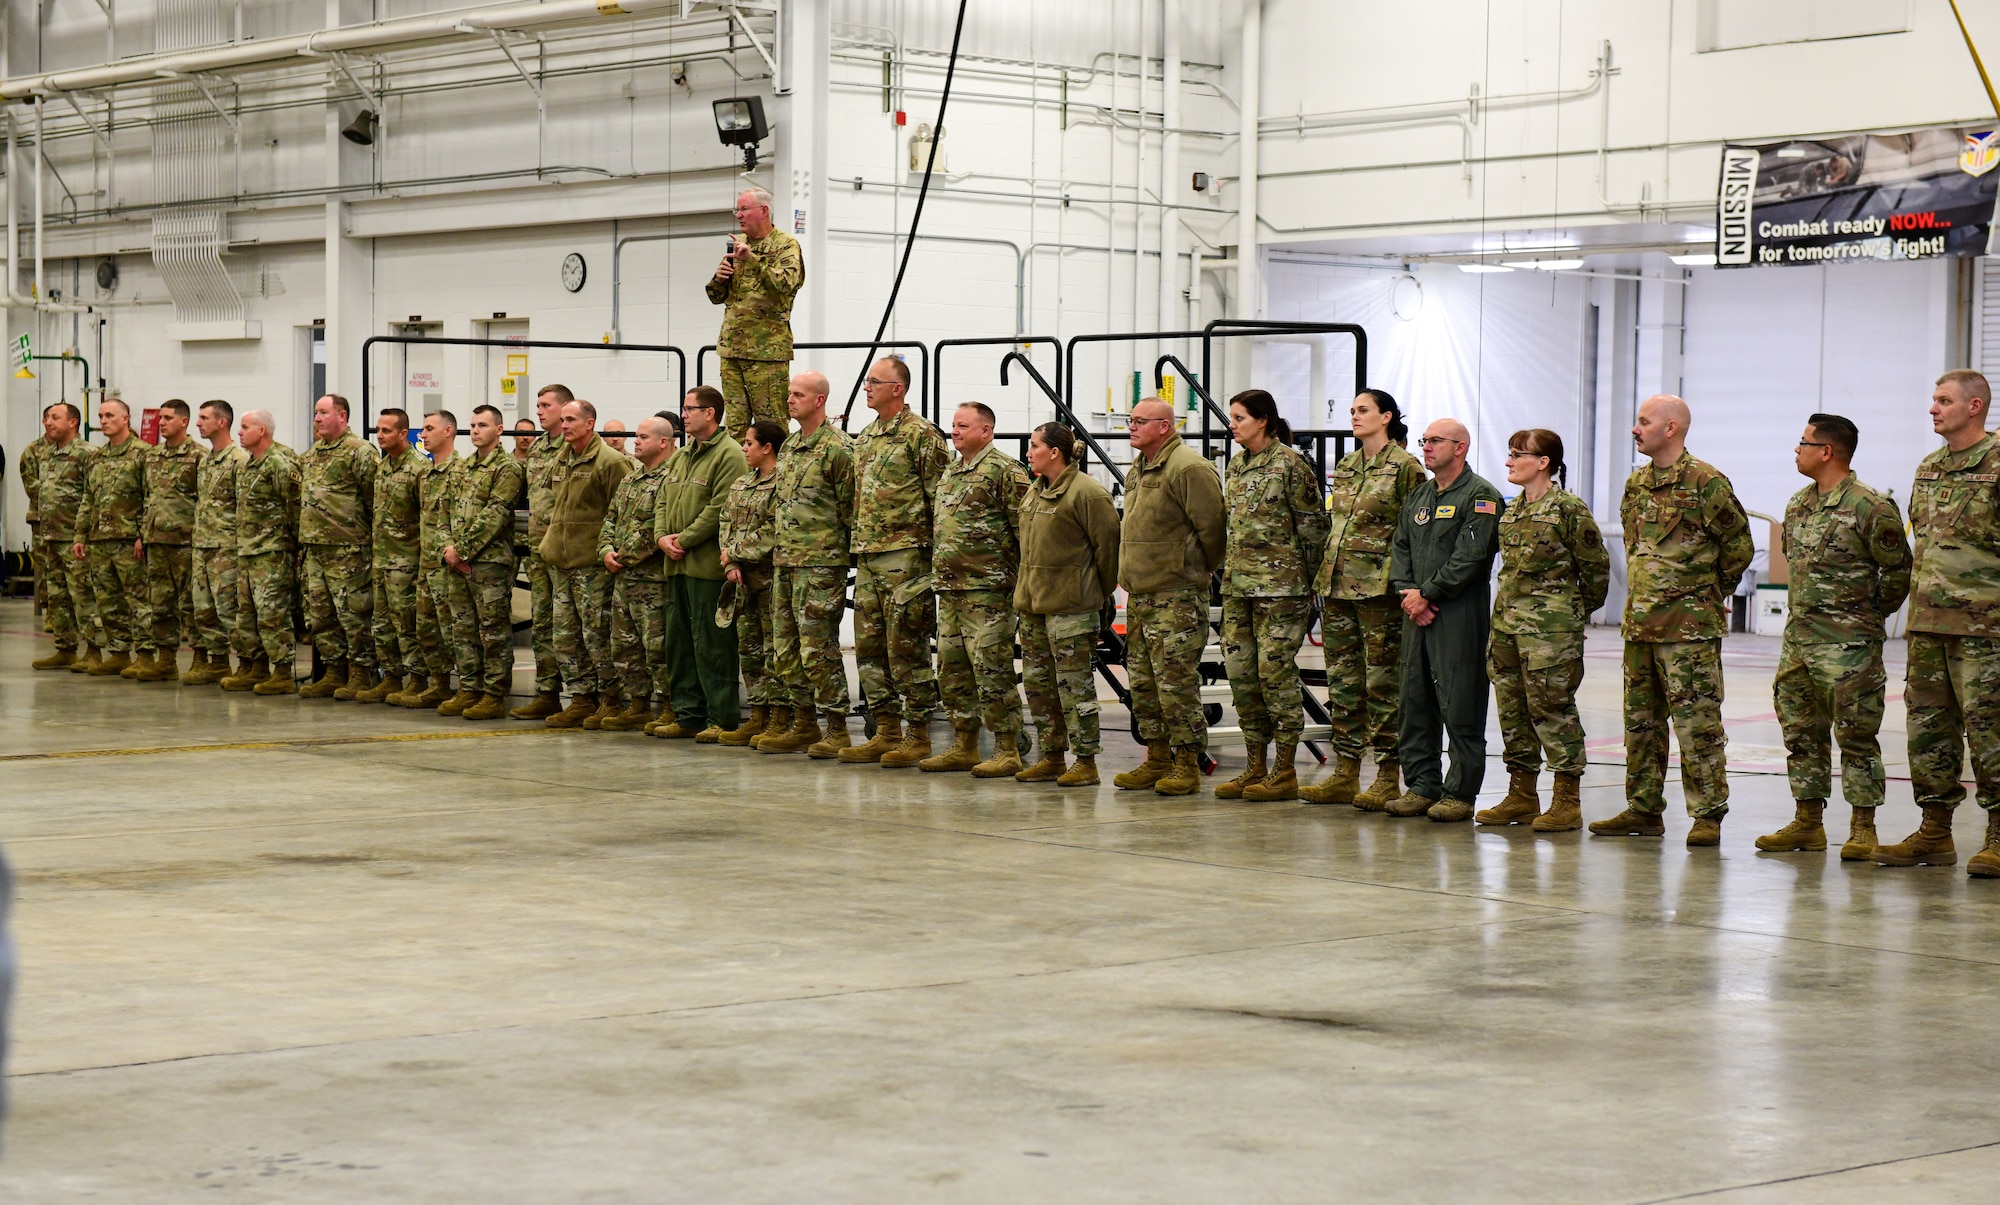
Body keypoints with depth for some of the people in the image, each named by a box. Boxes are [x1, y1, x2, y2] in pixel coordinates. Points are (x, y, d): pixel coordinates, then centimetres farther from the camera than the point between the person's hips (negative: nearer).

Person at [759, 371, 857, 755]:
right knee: (786, 650, 11)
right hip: (785, 561, 9)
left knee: (818, 649, -8)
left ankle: (837, 730, -1)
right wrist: (782, 547, 18)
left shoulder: (837, 448, -11)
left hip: (820, 563, -9)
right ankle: (804, 726, 19)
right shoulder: (789, 446, 15)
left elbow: (850, 510, -9)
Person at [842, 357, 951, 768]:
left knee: (906, 646, -6)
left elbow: (940, 498, -10)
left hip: (905, 556, -9)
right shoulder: (865, 437, 17)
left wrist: (933, 552, -13)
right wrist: (858, 543, 18)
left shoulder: (921, 435, -8)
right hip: (867, 557, 9)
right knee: (870, 646, 9)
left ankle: (918, 737, -1)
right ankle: (886, 732, 16)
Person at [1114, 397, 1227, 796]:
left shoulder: (1188, 468, -14)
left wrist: (1200, 570, -4)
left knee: (1177, 681, -7)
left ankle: (1187, 763, -1)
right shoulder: (1138, 470, 16)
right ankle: (1157, 759, 20)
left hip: (1176, 597, -10)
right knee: (1143, 680, 12)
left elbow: (1212, 527, -15)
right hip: (1139, 594, 10)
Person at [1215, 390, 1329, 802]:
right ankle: (1255, 766, 14)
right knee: (1240, 670, 7)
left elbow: (1313, 528, -8)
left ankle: (1285, 772, -1)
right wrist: (1227, 570, 16)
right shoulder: (1236, 466, 13)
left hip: (1279, 583, -8)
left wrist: (1309, 583, -8)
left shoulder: (1291, 465, -8)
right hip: (1238, 583, 8)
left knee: (1276, 670, -6)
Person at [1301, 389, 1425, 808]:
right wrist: (1322, 576, 15)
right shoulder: (1345, 467, 16)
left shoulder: (1405, 467, -6)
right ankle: (1344, 775, 14)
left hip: (1379, 587, -7)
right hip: (1337, 584, 8)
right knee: (1342, 679, 8)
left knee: (1383, 682, -3)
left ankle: (1388, 778, 2)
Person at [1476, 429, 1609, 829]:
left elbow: (1596, 566, -5)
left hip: (1551, 626, -8)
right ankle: (1522, 795, 18)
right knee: (1512, 706, 10)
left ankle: (1567, 802, 0)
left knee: (1552, 706, -6)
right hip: (1507, 620, 8)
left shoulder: (1569, 509, -10)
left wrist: (1580, 609, 5)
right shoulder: (1514, 510, 13)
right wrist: (1507, 610, 18)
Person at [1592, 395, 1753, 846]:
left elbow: (1739, 547, -5)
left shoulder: (1707, 483, -9)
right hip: (1640, 621, 8)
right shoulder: (1636, 484, 13)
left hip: (1689, 625, -8)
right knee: (1640, 720, 11)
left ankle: (1708, 815, -2)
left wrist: (1708, 591, 4)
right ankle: (1643, 809, 19)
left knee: (1697, 723, -6)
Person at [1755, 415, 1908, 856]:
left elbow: (1898, 572, -7)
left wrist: (1866, 616, 1)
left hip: (1848, 644, -8)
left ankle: (1863, 829, 2)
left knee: (1856, 735, -3)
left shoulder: (1871, 508, -12)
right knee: (1801, 732, 11)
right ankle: (1808, 823, 19)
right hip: (1798, 636, 8)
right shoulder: (1798, 505, 12)